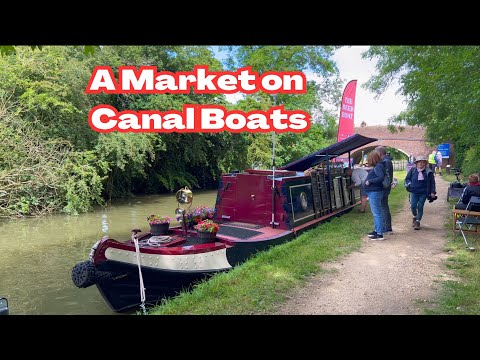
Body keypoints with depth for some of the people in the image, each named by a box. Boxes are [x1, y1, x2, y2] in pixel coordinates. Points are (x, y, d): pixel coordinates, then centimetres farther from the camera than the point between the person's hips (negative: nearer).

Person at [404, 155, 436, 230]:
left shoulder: (428, 172, 0)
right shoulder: (412, 170, 3)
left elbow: (432, 182, 5)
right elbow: (407, 178, 16)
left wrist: (432, 192, 0)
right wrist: (408, 184, -3)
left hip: (423, 193, -1)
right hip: (414, 192, 1)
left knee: (420, 207, -1)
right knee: (413, 206, -8)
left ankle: (418, 222, 12)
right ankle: (415, 217, 23)